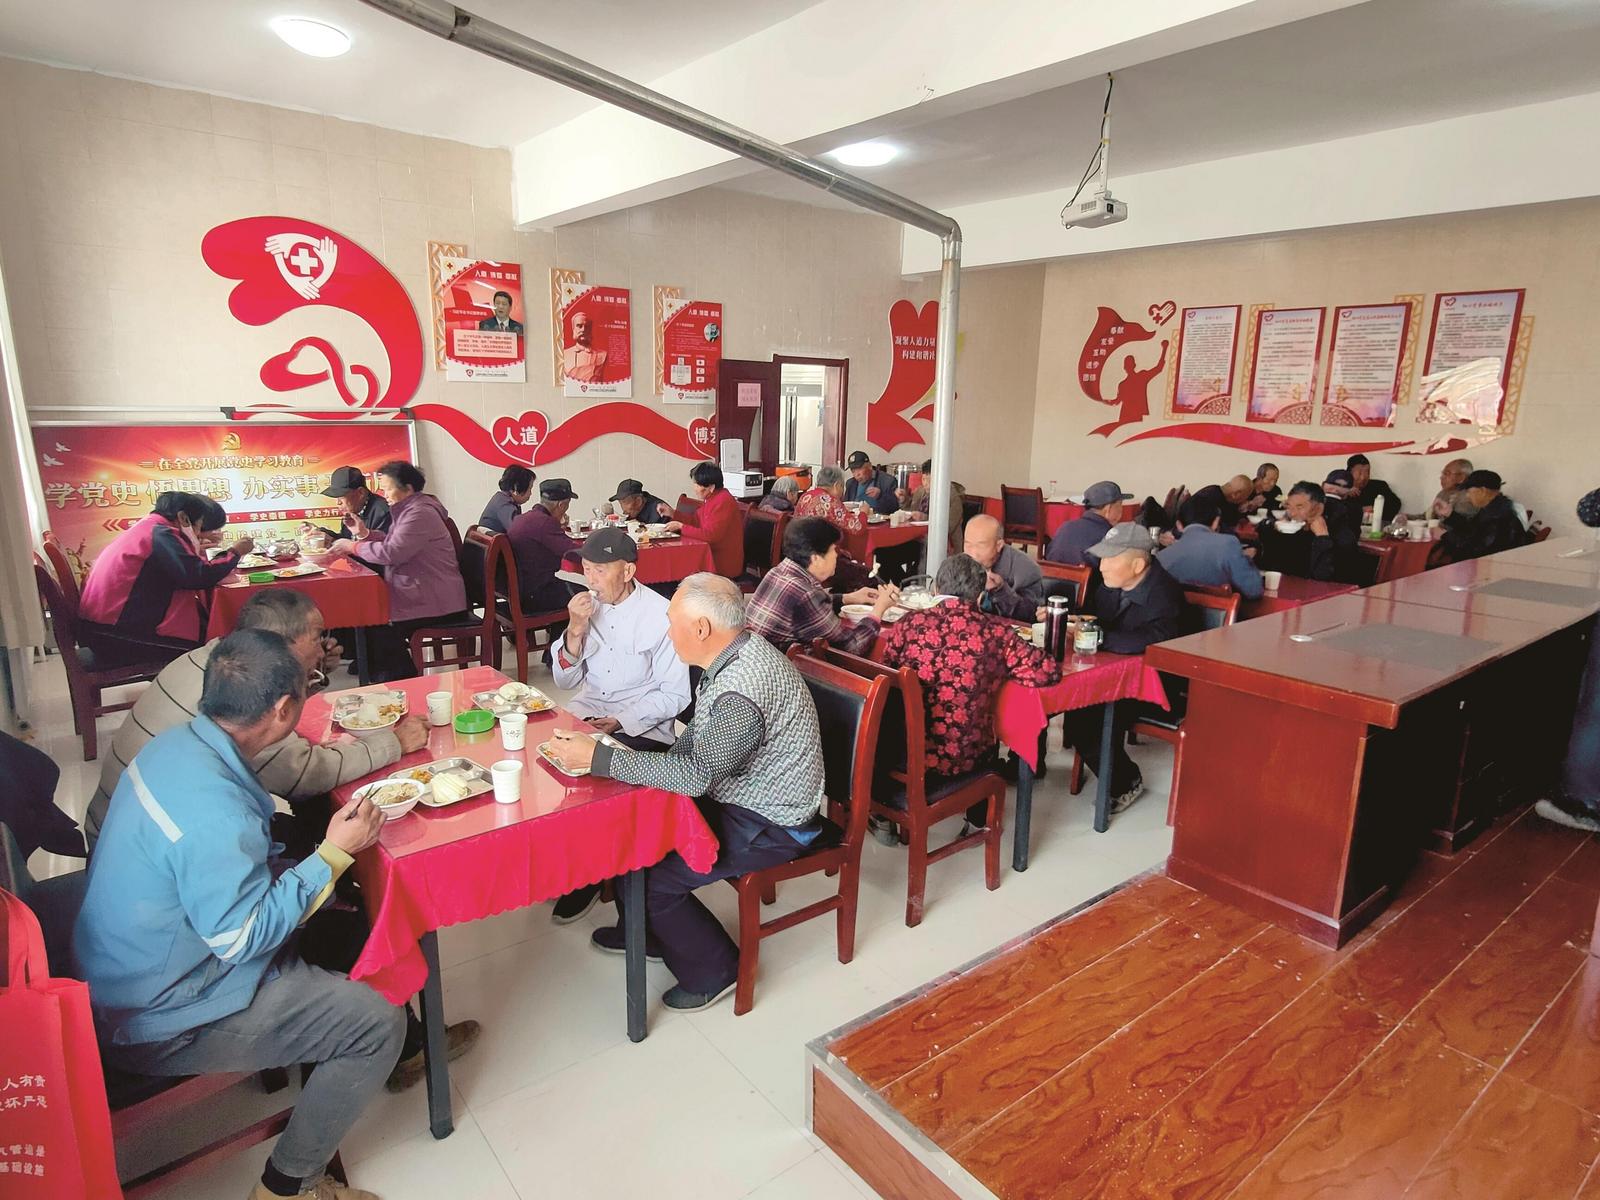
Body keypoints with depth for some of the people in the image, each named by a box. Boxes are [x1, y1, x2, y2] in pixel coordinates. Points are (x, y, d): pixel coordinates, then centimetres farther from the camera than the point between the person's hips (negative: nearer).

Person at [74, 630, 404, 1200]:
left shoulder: (177, 743, -5)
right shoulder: (213, 815, -35)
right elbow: (243, 937, -26)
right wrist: (333, 854, -20)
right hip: (160, 1024, -9)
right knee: (377, 1023, -10)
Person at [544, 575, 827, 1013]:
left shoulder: (743, 690, -32)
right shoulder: (737, 655, 0)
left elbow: (696, 776, -31)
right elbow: (696, 738, 12)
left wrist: (598, 757, -28)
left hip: (768, 826, -10)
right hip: (735, 796, 10)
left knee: (651, 877, -12)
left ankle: (713, 970, 11)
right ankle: (645, 932, 32)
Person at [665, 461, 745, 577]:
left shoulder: (723, 502, -23)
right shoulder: (711, 498, 7)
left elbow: (709, 535, -26)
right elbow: (696, 520, 19)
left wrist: (681, 527, -17)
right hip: (712, 554, 9)